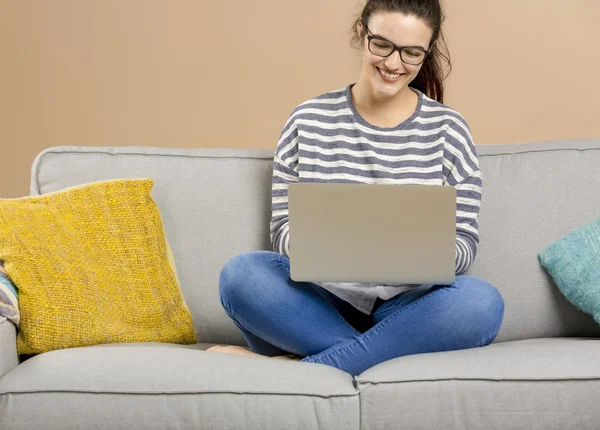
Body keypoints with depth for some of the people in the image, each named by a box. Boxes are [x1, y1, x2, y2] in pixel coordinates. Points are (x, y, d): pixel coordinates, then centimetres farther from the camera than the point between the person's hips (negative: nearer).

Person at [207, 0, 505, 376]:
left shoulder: (447, 129, 3)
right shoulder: (309, 121, 4)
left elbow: (466, 242, 1)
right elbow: (282, 228, 4)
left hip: (408, 309, 0)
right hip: (324, 303, 0)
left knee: (482, 302, -32)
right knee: (241, 274, -27)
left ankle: (297, 366, -27)